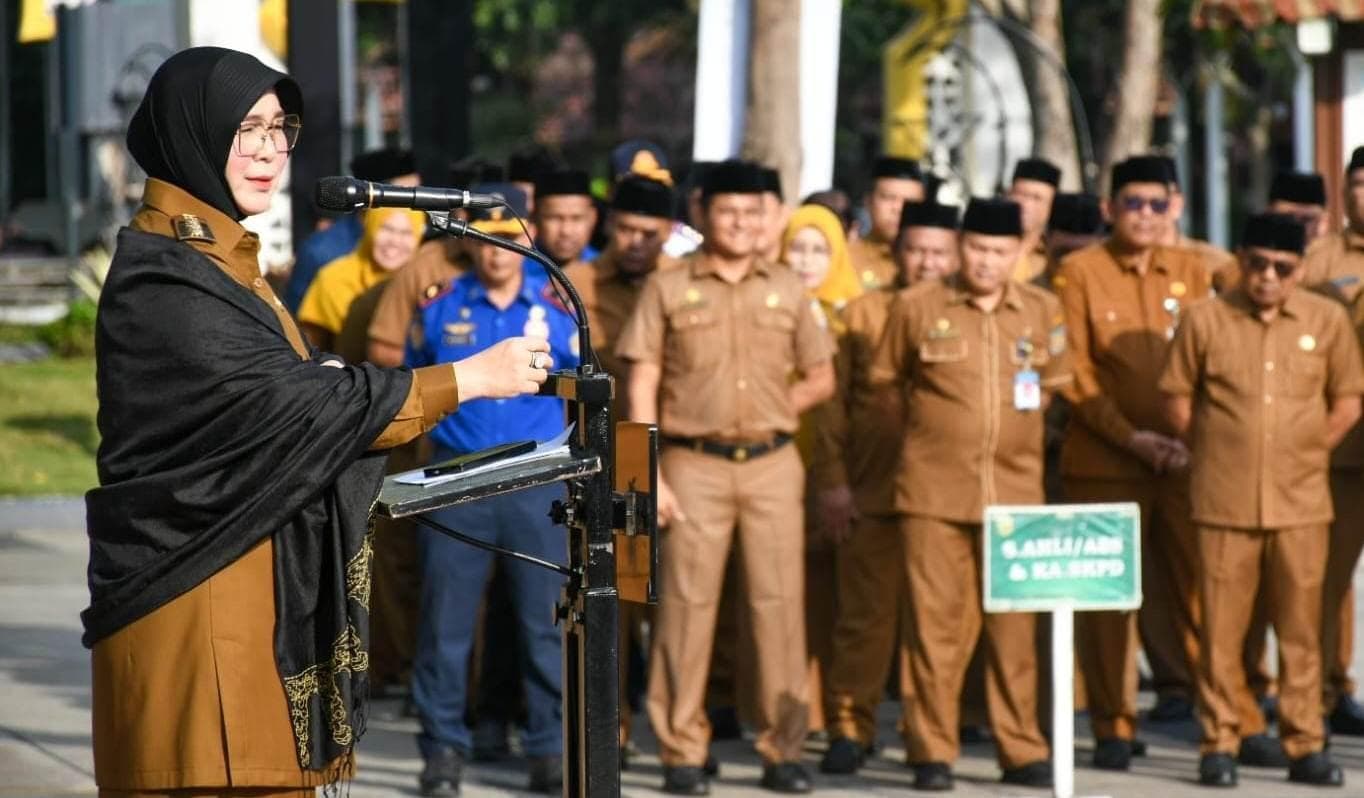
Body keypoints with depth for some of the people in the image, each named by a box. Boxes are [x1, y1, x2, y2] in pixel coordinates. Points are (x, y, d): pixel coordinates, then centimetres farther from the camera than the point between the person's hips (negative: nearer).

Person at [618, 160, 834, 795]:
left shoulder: (787, 289, 11)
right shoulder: (667, 288, 3)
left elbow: (820, 379, 17)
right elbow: (642, 387, 0)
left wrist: (771, 410, 2)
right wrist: (650, 475, -8)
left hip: (772, 464, 2)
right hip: (694, 465, -2)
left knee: (779, 603, 1)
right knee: (687, 605, -2)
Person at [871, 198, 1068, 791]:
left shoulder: (1042, 311, 6)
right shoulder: (916, 307, 0)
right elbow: (883, 380, 10)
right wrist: (929, 426, 11)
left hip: (1015, 490, 2)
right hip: (933, 490, -2)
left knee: (1014, 622, 4)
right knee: (935, 621, -1)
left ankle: (1022, 749, 11)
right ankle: (932, 752, 5)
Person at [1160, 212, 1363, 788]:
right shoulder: (1205, 320, 0)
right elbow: (1177, 398, 7)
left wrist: (1308, 452, 5)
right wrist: (1212, 453, 3)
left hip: (1301, 502, 1)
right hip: (1225, 501, -1)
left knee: (1301, 629, 3)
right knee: (1222, 627, 0)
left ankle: (1305, 745, 10)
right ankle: (1219, 744, 7)